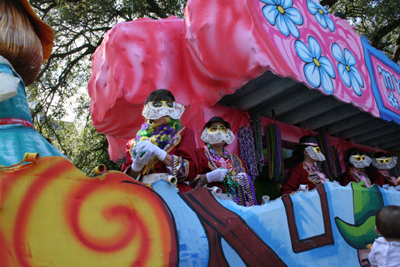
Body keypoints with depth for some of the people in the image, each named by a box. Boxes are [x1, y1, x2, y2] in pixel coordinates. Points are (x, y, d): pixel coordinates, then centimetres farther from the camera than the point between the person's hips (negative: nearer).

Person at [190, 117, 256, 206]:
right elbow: (190, 181, -4)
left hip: (235, 201, 6)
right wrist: (209, 177, -18)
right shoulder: (199, 154, 6)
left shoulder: (234, 158, 21)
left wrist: (244, 179, 1)